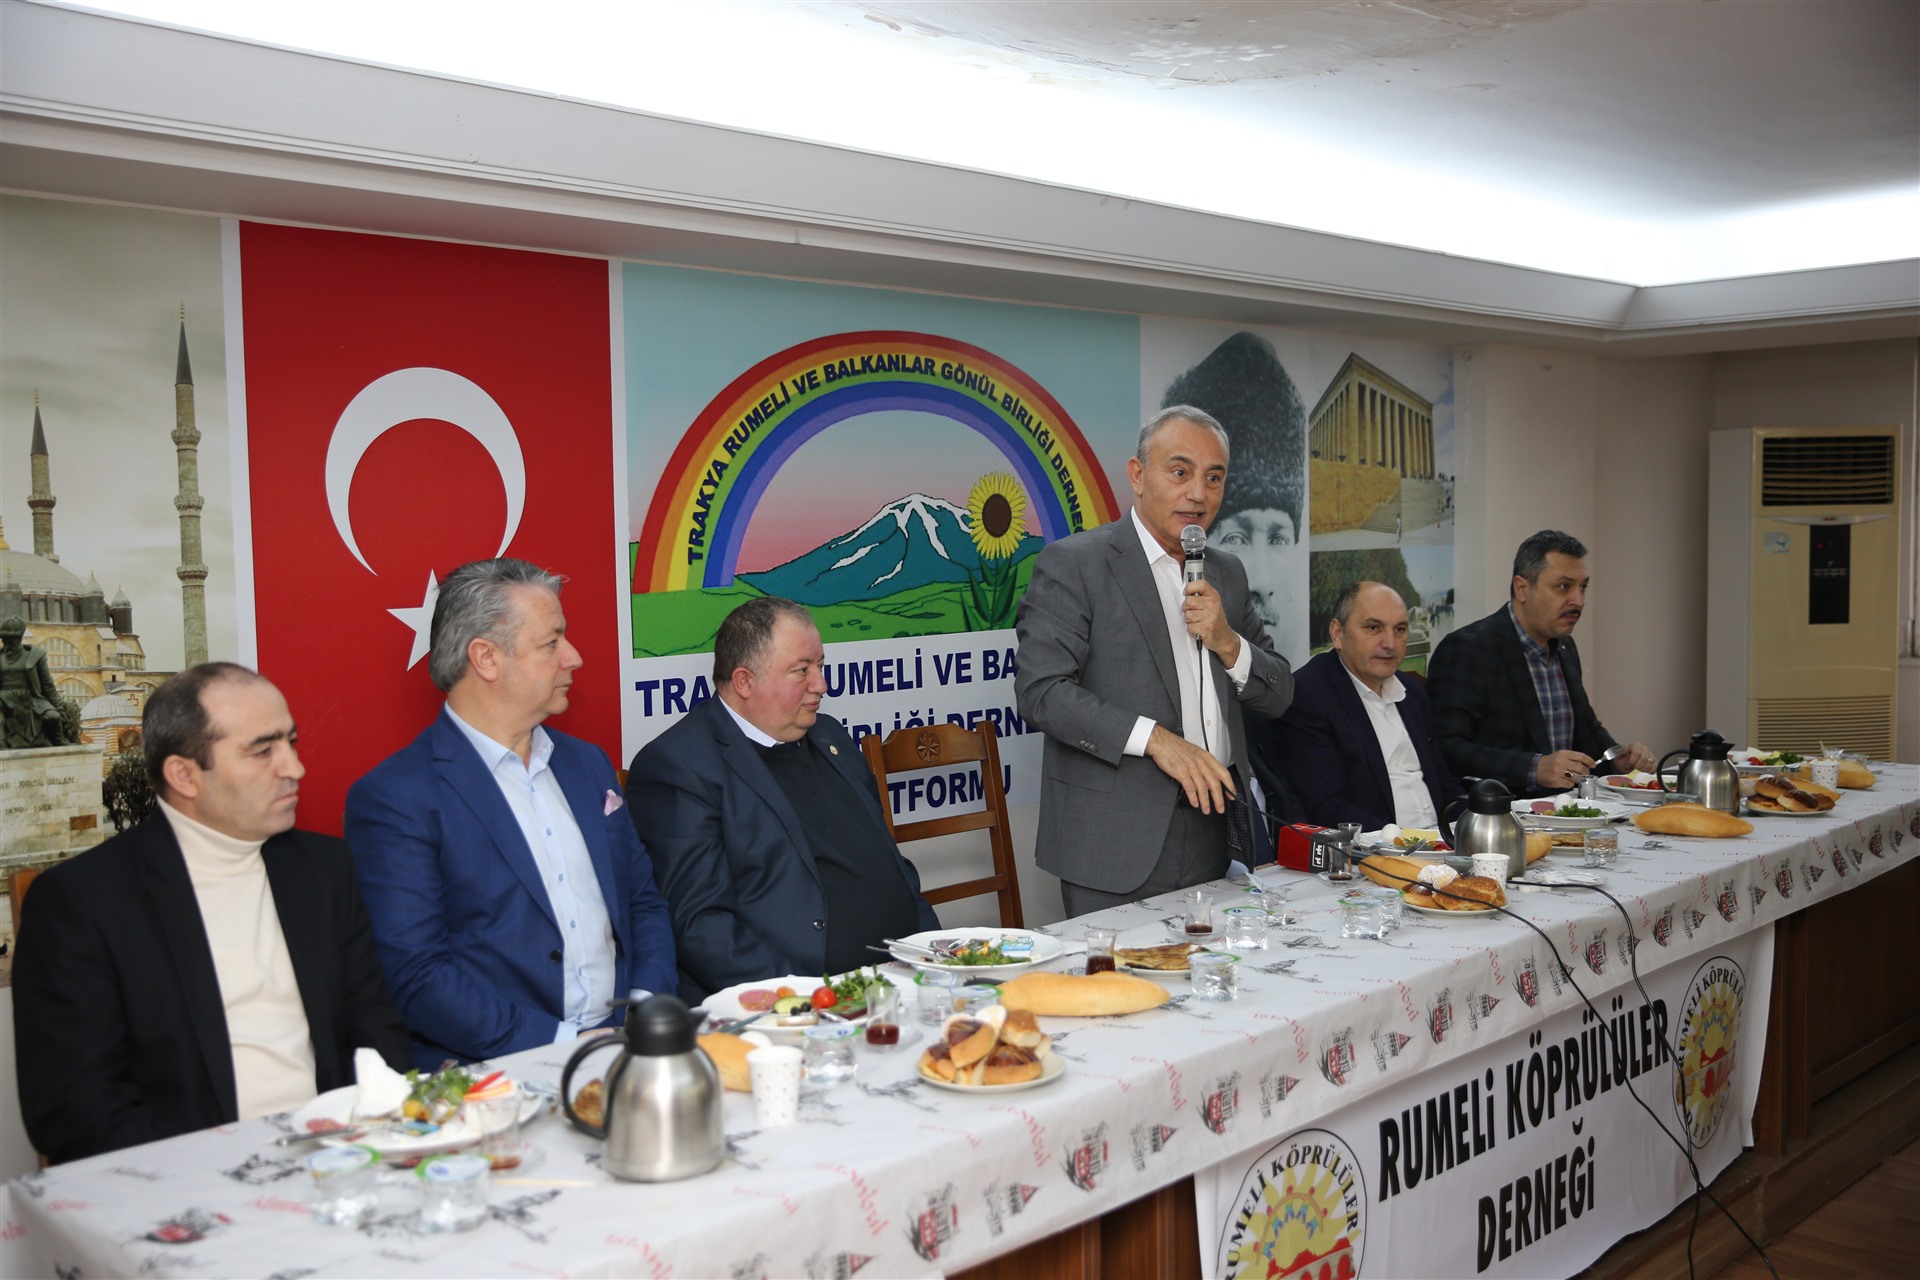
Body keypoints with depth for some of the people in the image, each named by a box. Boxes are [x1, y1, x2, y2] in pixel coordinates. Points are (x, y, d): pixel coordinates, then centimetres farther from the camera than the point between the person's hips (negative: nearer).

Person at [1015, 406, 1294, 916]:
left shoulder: (1226, 573, 15)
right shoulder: (1072, 563, -5)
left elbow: (1277, 696, 14)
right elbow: (1039, 689, -14)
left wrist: (1227, 642, -6)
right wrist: (1156, 739, -20)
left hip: (1211, 834, 6)